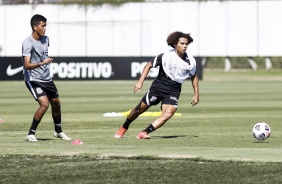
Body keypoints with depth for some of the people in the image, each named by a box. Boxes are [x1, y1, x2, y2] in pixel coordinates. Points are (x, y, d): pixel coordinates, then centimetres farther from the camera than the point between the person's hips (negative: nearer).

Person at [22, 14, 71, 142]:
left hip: (47, 78, 8)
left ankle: (58, 131, 41)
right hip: (33, 80, -8)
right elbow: (26, 65, -32)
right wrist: (41, 63, -45)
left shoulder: (45, 39, 2)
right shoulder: (28, 43, -22)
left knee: (56, 103, 17)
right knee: (44, 104, -23)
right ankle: (31, 134, -11)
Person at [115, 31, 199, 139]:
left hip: (173, 92, 1)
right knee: (139, 109, 8)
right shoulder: (165, 56, -14)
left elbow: (194, 76, 12)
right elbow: (149, 65, -2)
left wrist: (196, 95, 10)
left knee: (168, 113, -25)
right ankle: (124, 127, 34)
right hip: (158, 87, -1)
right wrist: (140, 82, -11)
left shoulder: (190, 61, -7)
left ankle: (145, 133, -23)